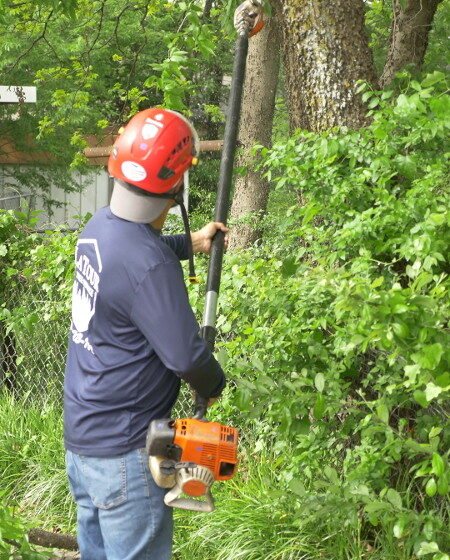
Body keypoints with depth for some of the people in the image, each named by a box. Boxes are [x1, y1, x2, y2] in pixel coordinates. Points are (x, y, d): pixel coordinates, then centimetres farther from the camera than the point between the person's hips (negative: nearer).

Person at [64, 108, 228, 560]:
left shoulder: (101, 225, 0)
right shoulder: (150, 267, -28)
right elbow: (185, 356, -23)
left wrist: (191, 242, 31)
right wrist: (214, 386, -2)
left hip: (81, 434, 9)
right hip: (123, 452, -9)